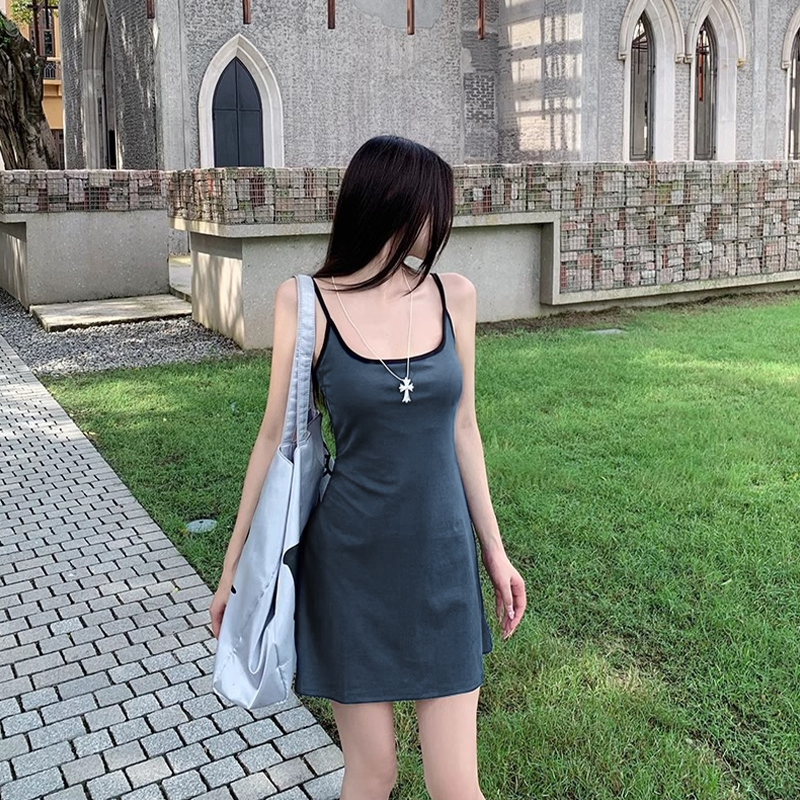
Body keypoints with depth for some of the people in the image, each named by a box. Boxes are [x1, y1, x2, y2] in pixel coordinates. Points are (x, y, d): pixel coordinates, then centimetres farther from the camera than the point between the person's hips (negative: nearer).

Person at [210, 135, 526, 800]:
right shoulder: (306, 302, -8)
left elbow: (461, 428, 8)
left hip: (442, 561, 3)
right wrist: (235, 566, 3)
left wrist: (493, 548, 11)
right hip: (351, 565, -2)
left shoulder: (454, 296, 1)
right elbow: (276, 439, -2)